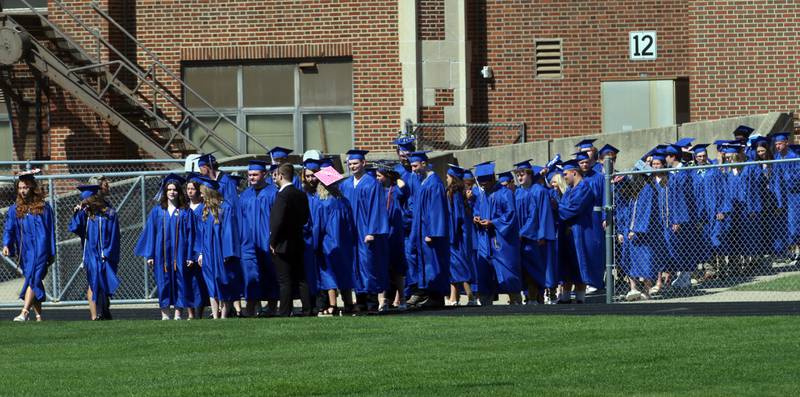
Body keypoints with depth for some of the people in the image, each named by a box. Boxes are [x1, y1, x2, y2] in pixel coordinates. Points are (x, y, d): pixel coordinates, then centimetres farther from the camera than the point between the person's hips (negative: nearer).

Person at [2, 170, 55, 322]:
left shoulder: (44, 208, 3)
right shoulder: (14, 209, 9)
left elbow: (50, 231, 5)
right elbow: (9, 229, 4)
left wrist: (52, 253, 2)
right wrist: (6, 245, -15)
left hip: (40, 250, -4)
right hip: (24, 251, 4)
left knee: (33, 279, -16)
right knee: (33, 281, 6)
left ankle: (24, 312, -26)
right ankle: (38, 315, 12)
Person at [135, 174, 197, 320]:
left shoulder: (186, 212, 4)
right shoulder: (157, 211, 8)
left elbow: (190, 235, 2)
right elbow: (150, 232, 6)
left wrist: (190, 256, -6)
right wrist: (150, 255, -1)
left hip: (179, 253, -1)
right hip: (161, 253, 1)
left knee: (180, 281, -2)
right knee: (163, 283, 0)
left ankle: (178, 313, 2)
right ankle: (164, 313, 4)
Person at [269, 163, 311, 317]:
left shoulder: (283, 195, -18)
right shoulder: (301, 195, 7)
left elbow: (278, 221, -22)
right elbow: (304, 219, 14)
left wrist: (273, 242, -12)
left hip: (282, 245, -8)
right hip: (298, 244, 8)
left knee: (285, 282, -4)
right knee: (300, 279, 11)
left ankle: (284, 313, -2)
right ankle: (307, 309, 11)